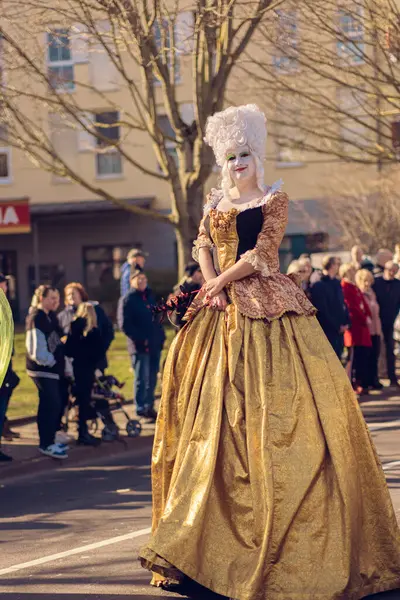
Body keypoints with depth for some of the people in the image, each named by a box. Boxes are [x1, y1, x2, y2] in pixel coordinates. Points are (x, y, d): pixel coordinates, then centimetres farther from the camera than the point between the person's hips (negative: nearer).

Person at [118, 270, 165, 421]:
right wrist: (140, 339, -17)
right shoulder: (127, 300, -5)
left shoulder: (150, 296, 17)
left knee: (152, 378, 11)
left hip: (155, 345, 7)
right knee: (142, 378, -5)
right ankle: (141, 408, 2)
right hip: (139, 346, -7)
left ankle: (149, 407, 20)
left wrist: (161, 337, 12)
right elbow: (124, 325, -13)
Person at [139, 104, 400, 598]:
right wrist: (214, 288, -10)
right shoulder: (215, 204, 17)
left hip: (268, 309, -4)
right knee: (216, 406, 0)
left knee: (275, 403, -10)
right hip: (223, 314, 5)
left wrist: (221, 283, -7)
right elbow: (203, 246, 5)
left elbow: (261, 253, -7)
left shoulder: (273, 201, 3)